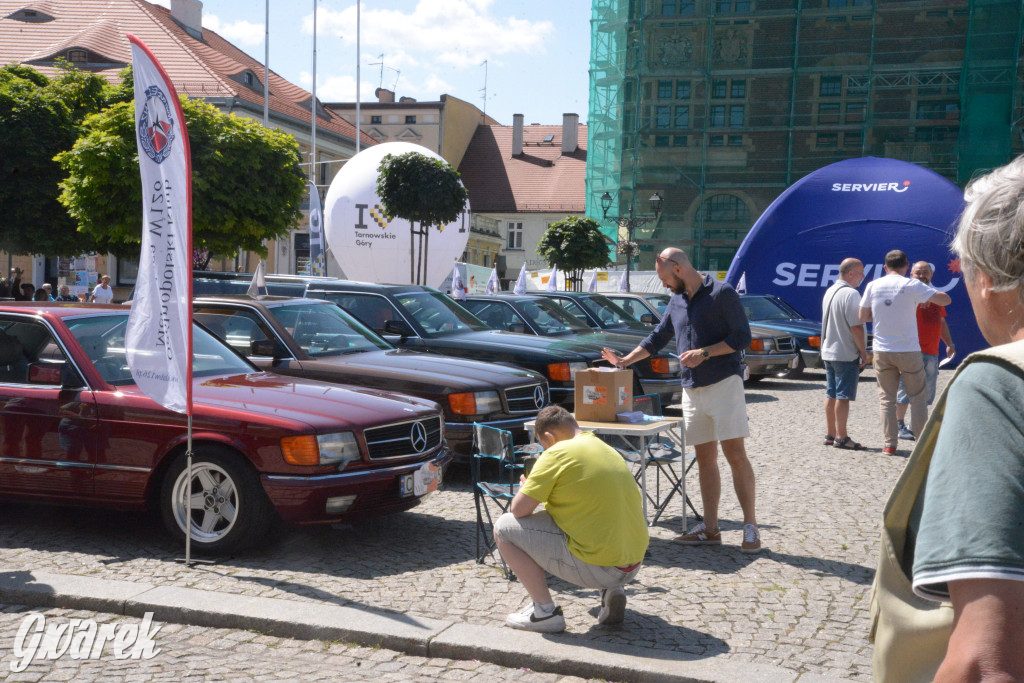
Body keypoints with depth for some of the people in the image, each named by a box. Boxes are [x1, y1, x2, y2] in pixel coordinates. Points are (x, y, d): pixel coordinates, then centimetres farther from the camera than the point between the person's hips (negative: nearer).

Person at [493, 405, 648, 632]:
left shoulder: (557, 454, -9)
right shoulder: (608, 450, 13)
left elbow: (519, 510, -8)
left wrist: (525, 486, 16)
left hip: (596, 569, -7)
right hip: (634, 565, 8)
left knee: (504, 528, 3)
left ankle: (546, 612, 4)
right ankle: (611, 592, 16)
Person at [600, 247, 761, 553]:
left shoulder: (721, 293, -5)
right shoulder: (677, 302, 16)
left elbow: (742, 337, -9)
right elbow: (657, 338, 27)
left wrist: (704, 352, -17)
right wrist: (625, 361, 22)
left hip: (724, 383, -7)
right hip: (692, 388, 7)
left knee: (735, 453, -10)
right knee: (705, 458, 6)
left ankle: (750, 526, -5)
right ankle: (710, 528, 10)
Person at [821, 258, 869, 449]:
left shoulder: (829, 292, 13)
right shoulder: (851, 294, -17)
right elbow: (856, 327, -20)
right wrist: (863, 352, -11)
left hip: (828, 352, 9)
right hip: (846, 354, -9)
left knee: (831, 394, 12)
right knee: (843, 396, -5)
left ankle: (830, 434, 17)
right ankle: (841, 437, -2)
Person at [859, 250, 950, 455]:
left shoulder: (873, 286, 1)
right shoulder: (912, 286, -7)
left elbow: (862, 317, 7)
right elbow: (945, 300, -6)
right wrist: (931, 293, 14)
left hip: (882, 351, 2)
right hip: (909, 350, -2)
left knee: (886, 399, 9)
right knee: (917, 398, 9)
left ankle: (890, 444, 6)